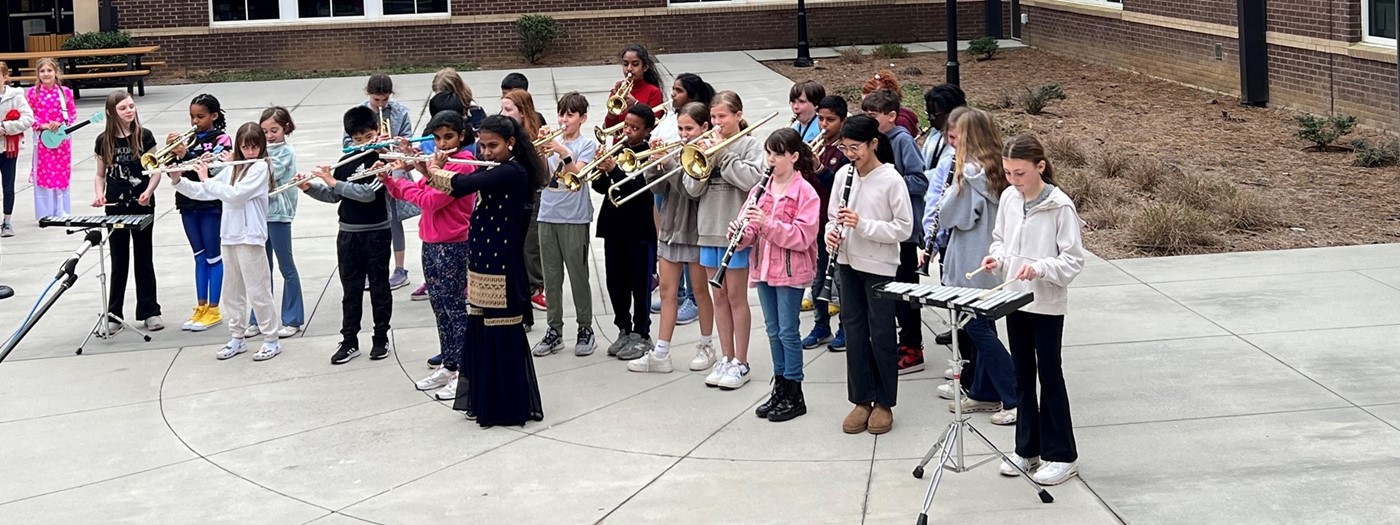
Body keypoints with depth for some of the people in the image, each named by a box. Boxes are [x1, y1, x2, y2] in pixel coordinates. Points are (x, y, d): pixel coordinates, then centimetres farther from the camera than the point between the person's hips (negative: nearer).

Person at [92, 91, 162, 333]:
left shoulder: (144, 136, -4)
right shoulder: (104, 140, 1)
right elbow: (100, 175, 8)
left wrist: (148, 192, -18)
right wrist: (99, 195, -9)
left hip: (142, 206, -1)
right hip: (115, 207, 1)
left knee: (143, 259, 7)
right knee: (118, 261, 9)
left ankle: (150, 312, 14)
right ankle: (113, 315, 16)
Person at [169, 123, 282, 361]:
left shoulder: (260, 167, -10)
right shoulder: (233, 168, 12)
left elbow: (235, 194, -20)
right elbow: (204, 192, 13)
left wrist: (206, 180, -13)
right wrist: (177, 181, 0)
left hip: (250, 237, -7)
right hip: (230, 236, 7)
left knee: (258, 291, -3)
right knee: (233, 290, 13)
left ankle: (272, 341, 6)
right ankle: (237, 338, 23)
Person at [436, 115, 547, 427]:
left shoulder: (512, 172, -16)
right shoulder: (494, 172, 14)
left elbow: (462, 185, -23)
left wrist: (432, 170, -5)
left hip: (502, 269, -9)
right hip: (482, 265, 9)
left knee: (503, 338, -2)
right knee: (479, 335, 13)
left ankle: (511, 406, 6)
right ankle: (485, 401, 22)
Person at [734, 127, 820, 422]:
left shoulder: (805, 193, -11)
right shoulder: (761, 189, 8)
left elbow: (802, 237, -18)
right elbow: (752, 231, 9)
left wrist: (767, 223, -26)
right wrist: (742, 233, -14)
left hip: (791, 271, -6)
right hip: (764, 268, 6)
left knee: (787, 332, -1)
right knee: (773, 331, 13)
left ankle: (794, 395, 8)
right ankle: (780, 388, 22)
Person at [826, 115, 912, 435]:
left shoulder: (891, 180, -13)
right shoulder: (843, 175, 3)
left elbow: (904, 228, -14)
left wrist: (862, 224, -22)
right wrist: (832, 231, -9)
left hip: (880, 266, -5)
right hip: (849, 262, 5)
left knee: (881, 334, 3)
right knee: (854, 330, 10)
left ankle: (884, 403, 15)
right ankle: (861, 400, 19)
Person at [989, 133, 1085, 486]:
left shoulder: (1060, 206, -16)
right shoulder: (1009, 198, 1)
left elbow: (1073, 261, -14)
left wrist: (1039, 268, -30)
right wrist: (998, 258, -6)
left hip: (1047, 303, -6)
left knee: (1049, 375, 1)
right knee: (1023, 375, 13)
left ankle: (1061, 456, 11)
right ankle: (1028, 448, 24)